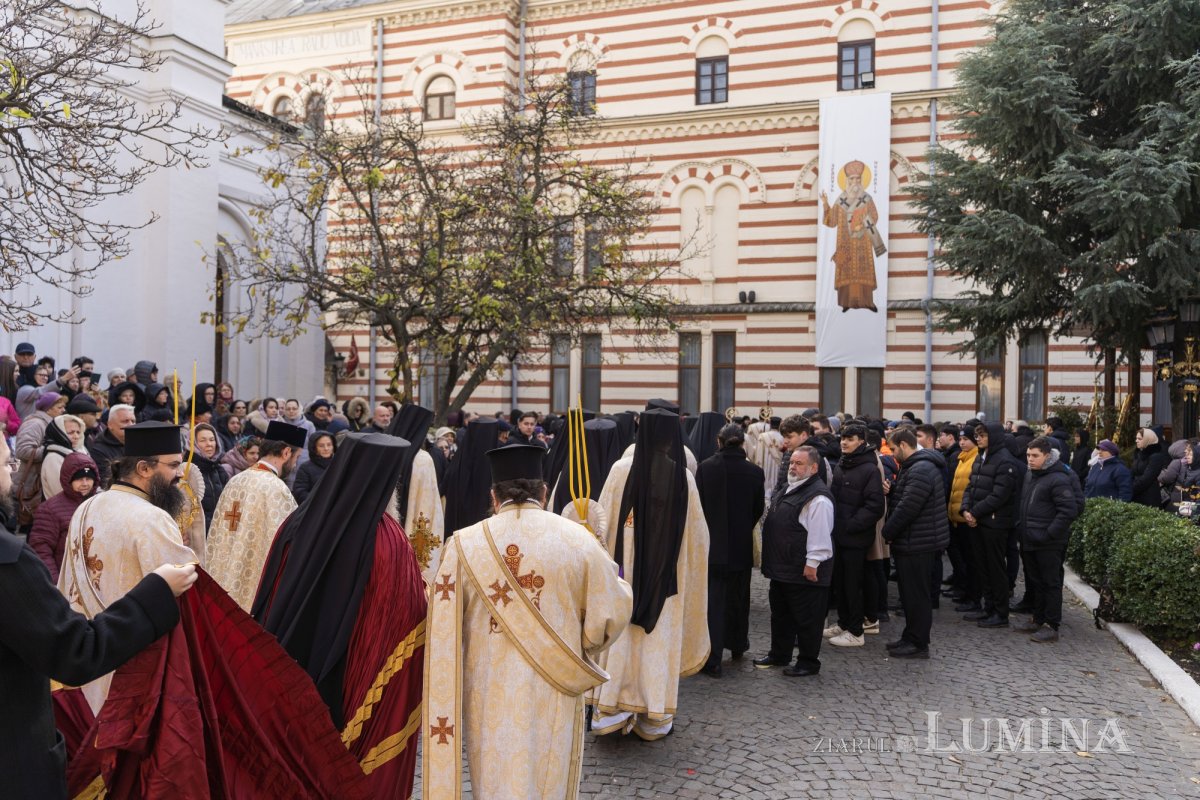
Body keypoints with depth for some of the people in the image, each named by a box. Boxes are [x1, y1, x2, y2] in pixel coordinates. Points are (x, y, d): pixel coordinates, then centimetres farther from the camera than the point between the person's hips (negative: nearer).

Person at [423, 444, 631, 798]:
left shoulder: (465, 544, -8)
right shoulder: (578, 539, -9)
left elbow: (444, 631, -4)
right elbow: (610, 615, -6)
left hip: (487, 697, 1)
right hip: (553, 698, -1)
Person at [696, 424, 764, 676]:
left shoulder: (705, 467, -11)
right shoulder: (754, 472, -8)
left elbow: (697, 503, -3)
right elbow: (759, 508, 1)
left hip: (712, 544, -1)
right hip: (741, 545, 1)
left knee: (713, 599, 1)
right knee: (738, 597, 20)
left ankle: (712, 659, -3)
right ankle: (737, 644, 36)